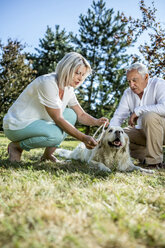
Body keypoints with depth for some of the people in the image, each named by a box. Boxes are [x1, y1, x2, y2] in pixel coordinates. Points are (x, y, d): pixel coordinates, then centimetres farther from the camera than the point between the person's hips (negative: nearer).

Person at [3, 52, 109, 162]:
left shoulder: (68, 88, 1)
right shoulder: (48, 83, -25)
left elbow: (81, 114, 4)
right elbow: (58, 119, -26)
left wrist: (96, 122, -17)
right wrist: (83, 138, -29)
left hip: (36, 122, 9)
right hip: (17, 125, -9)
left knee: (71, 114, 0)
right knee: (55, 134, -32)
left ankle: (48, 154, 2)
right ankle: (16, 146, -7)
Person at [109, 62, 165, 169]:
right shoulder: (128, 93, 4)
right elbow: (118, 117, -1)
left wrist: (138, 110, -26)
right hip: (144, 131, 6)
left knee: (149, 116, -35)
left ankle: (155, 161, -23)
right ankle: (146, 156, -5)